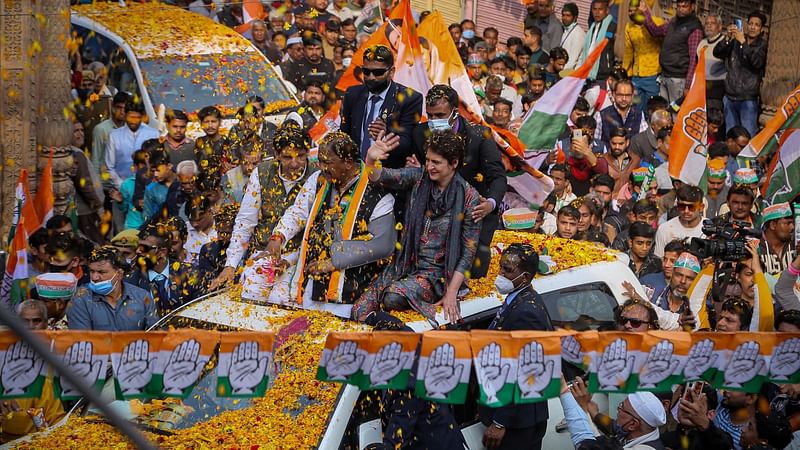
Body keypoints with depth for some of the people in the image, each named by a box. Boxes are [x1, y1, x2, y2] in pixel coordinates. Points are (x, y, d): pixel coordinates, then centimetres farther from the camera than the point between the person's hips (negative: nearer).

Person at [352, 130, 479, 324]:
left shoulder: (469, 198, -8)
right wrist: (371, 161, -37)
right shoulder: (419, 178, 2)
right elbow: (382, 177, -13)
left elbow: (468, 252, -7)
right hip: (406, 264, 4)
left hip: (436, 273, -4)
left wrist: (452, 293, -14)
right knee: (360, 312, -14)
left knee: (393, 297, -32)